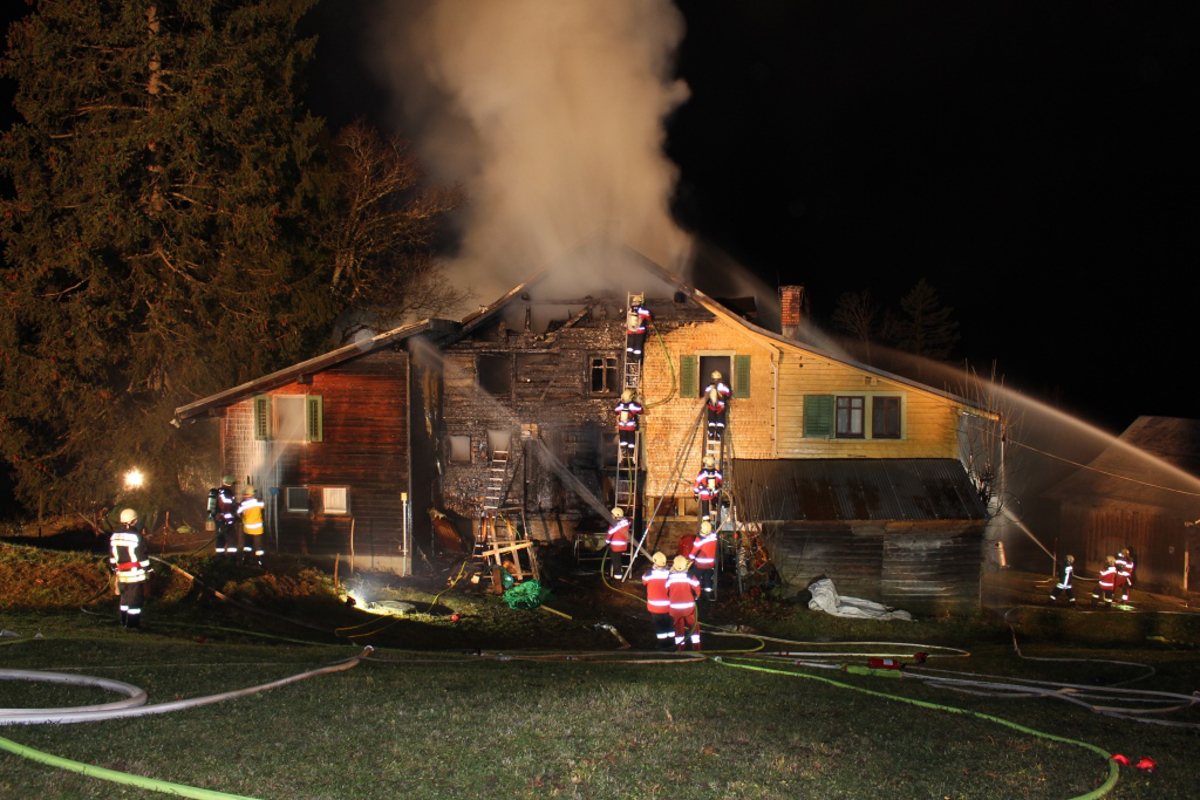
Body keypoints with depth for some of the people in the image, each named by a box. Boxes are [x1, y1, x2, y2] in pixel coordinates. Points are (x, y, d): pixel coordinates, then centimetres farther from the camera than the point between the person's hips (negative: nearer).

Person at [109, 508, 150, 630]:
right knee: (135, 599, -1)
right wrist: (147, 569, -1)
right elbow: (142, 556, -12)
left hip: (121, 573, 6)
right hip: (135, 573, -6)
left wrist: (114, 568, 25)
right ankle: (132, 624, -3)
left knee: (125, 597, 19)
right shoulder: (136, 536, -16)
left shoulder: (114, 536, 4)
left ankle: (124, 622, 26)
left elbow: (112, 556, 14)